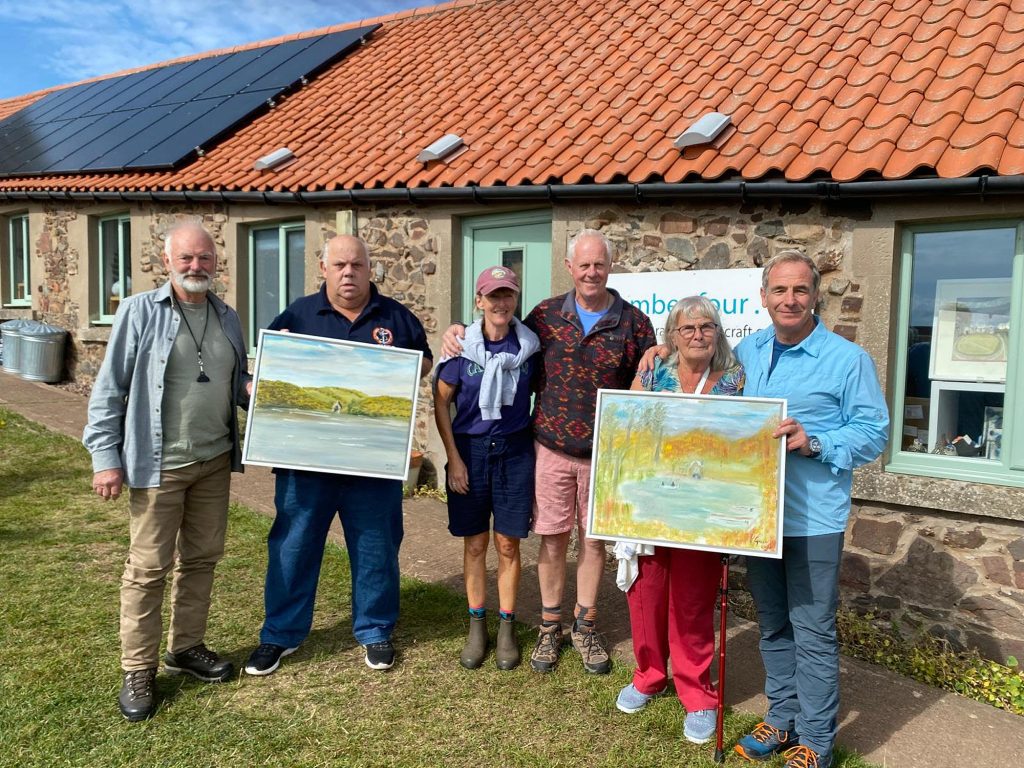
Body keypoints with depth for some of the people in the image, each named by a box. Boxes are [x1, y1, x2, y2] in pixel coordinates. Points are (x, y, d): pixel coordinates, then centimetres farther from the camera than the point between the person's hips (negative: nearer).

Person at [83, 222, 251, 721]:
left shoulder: (227, 318, 9)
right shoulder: (140, 312, -6)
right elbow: (109, 389, -6)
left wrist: (252, 388, -6)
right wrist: (106, 459, -10)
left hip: (215, 461, 5)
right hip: (159, 465, -5)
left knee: (201, 559, 14)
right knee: (148, 567, 3)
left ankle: (185, 647, 31)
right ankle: (138, 670, 17)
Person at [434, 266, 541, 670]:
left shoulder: (529, 345, -4)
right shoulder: (463, 345, -7)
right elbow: (441, 402, -2)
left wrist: (537, 449, 3)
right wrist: (454, 459, -5)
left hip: (515, 451, 0)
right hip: (470, 450, 0)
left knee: (507, 545, 7)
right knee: (475, 544, 9)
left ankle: (507, 628, 23)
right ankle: (477, 626, 25)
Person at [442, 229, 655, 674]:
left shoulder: (634, 323, -3)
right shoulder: (546, 315, 1)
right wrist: (459, 331, 0)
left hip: (604, 455, 0)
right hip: (552, 450, 1)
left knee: (593, 540, 11)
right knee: (552, 540, 9)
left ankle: (585, 627, 30)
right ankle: (549, 626, 28)